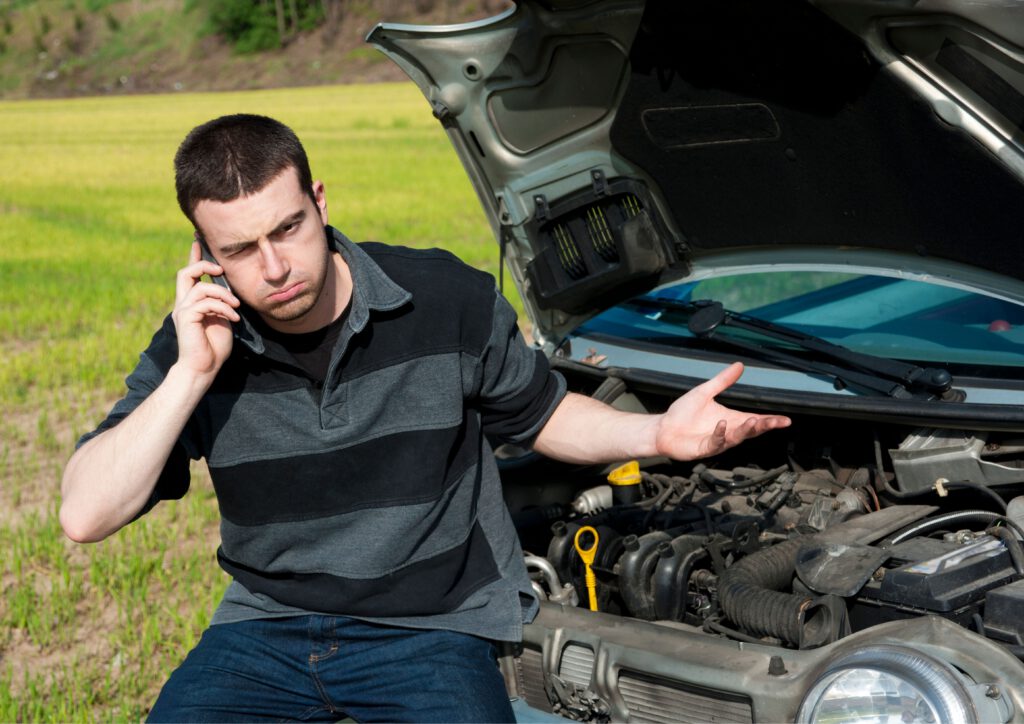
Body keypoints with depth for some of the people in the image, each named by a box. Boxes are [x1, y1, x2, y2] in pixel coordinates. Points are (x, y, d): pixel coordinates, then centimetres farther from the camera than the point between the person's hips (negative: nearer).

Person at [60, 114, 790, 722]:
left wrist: (658, 434, -9)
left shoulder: (449, 299, -8)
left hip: (431, 629, -1)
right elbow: (86, 517, -14)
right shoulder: (199, 341, -6)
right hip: (268, 626, 2)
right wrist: (192, 374, -22)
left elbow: (543, 415, 9)